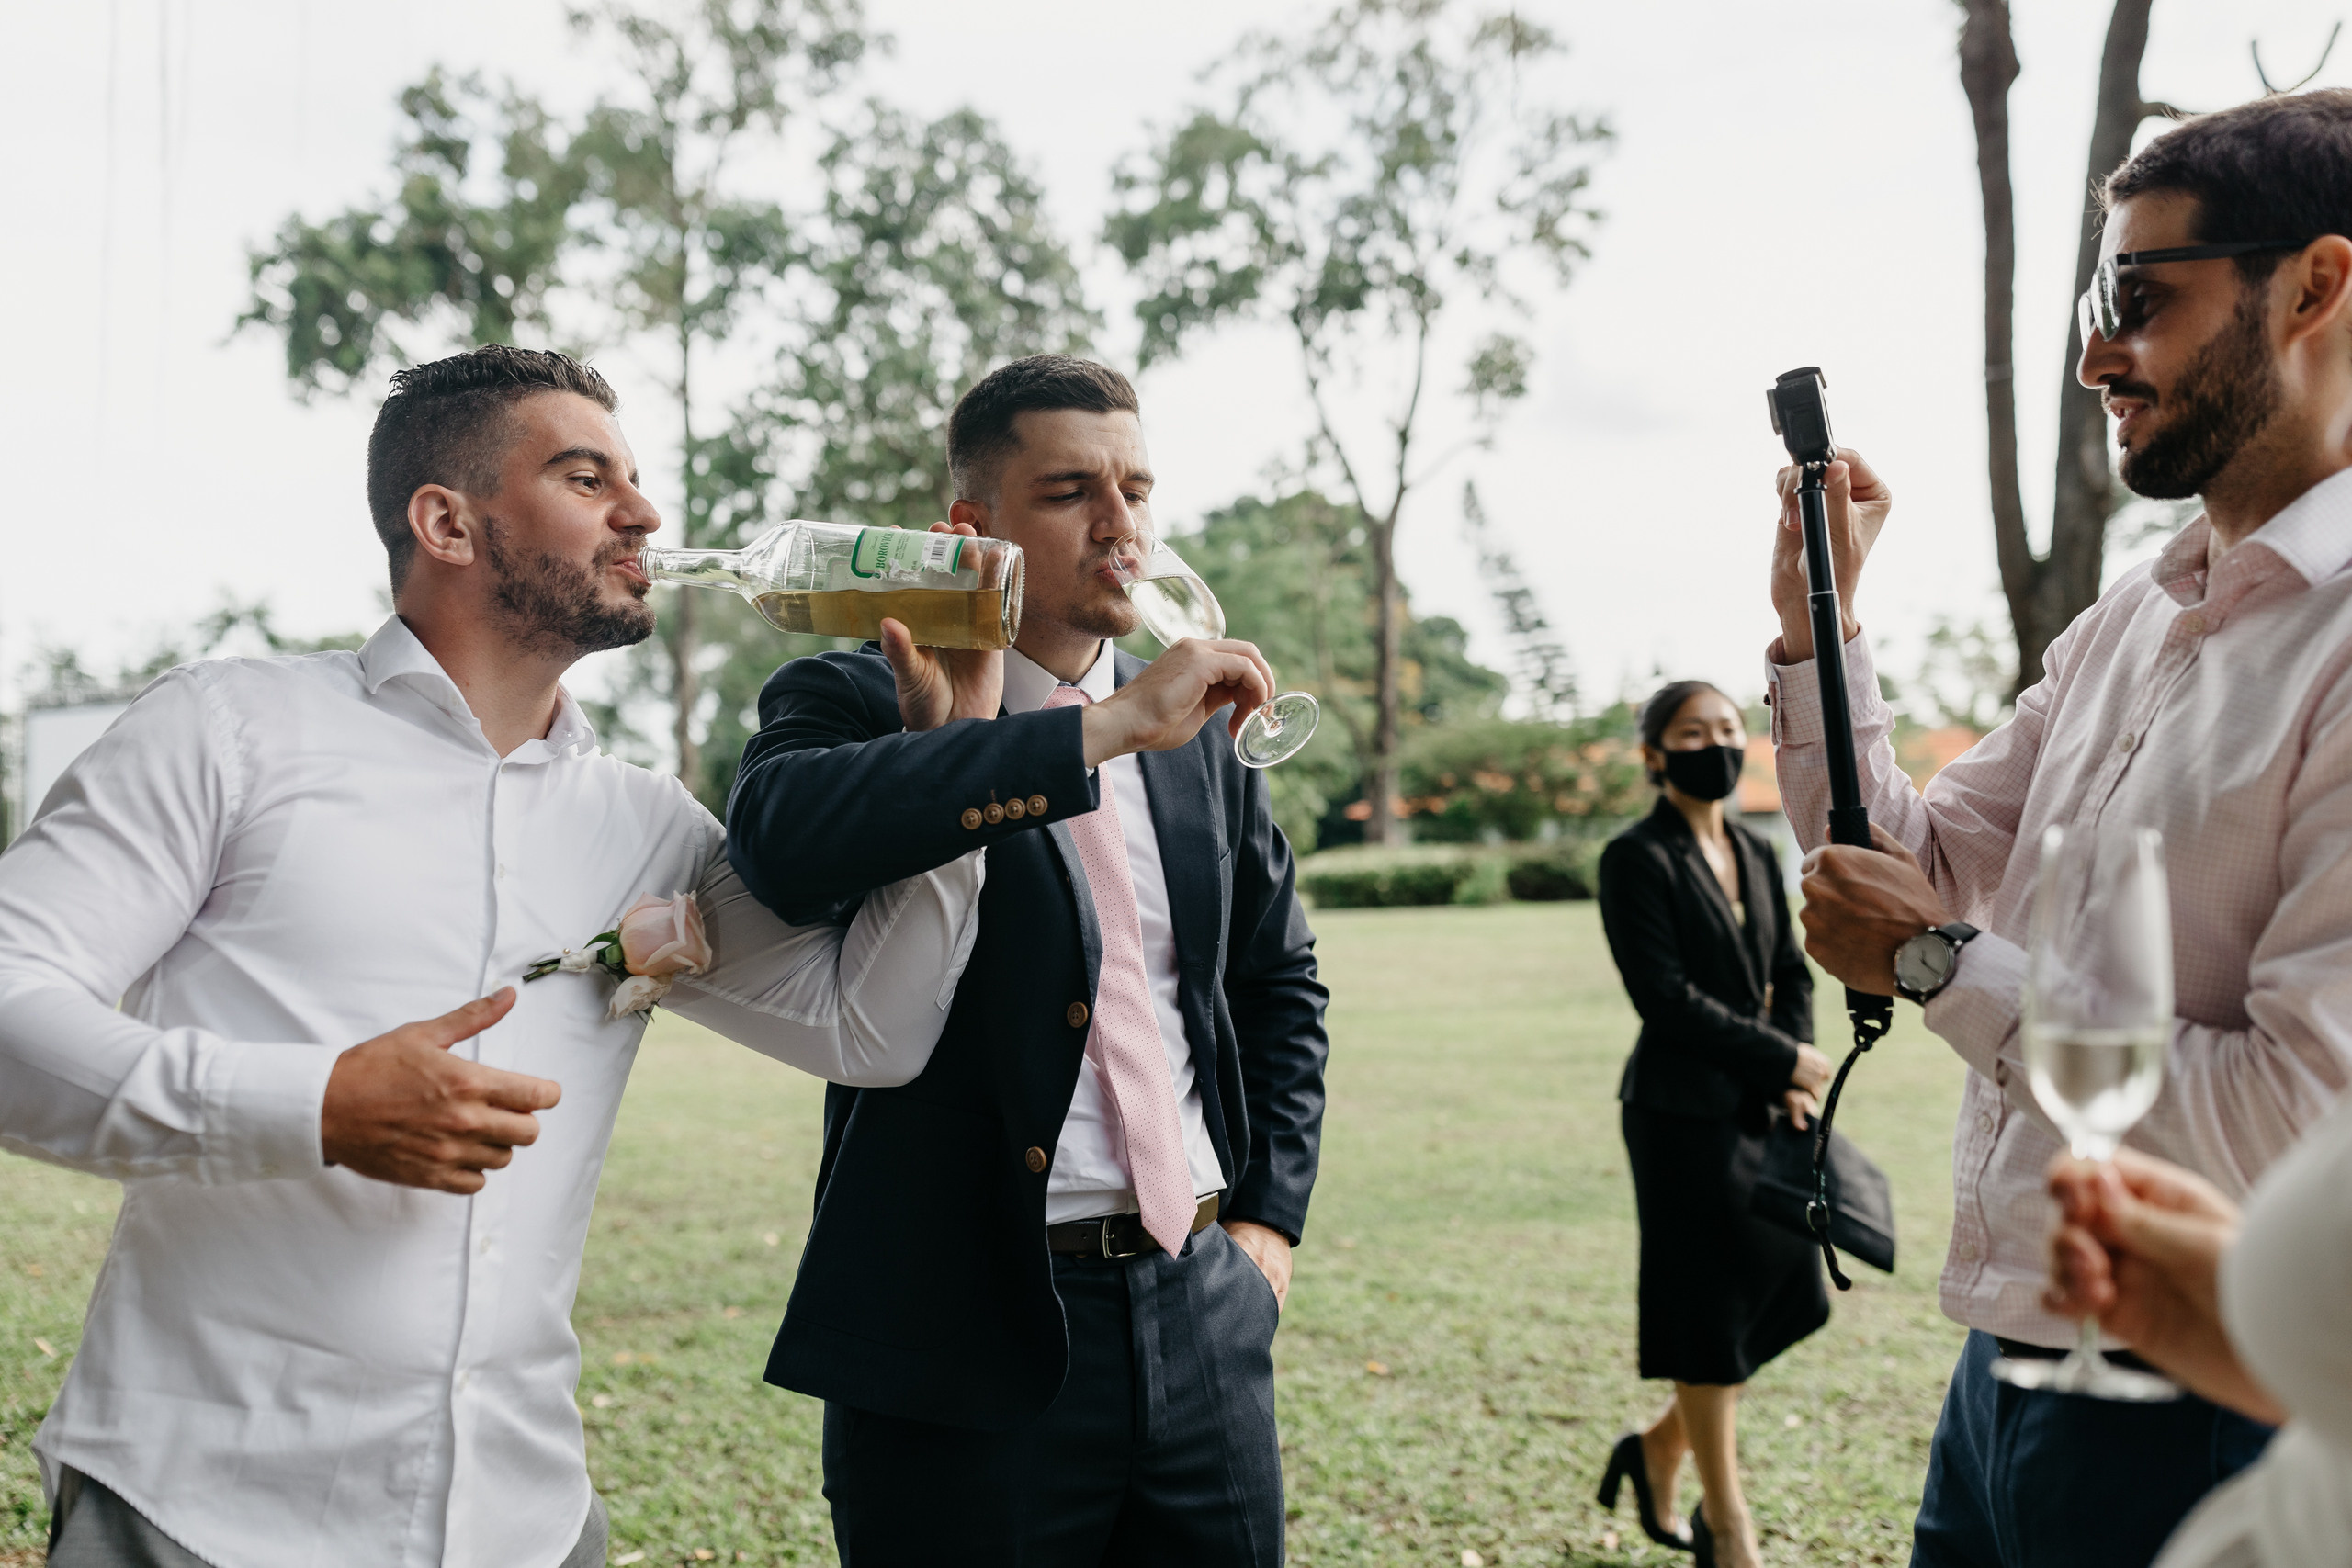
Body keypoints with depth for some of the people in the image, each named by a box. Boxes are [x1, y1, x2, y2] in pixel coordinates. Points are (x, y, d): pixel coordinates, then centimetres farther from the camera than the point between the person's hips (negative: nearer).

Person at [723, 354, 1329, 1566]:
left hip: (1205, 1322, 5)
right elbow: (782, 838, -30)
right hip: (971, 1340, -5)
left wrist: (1269, 1219, 11)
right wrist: (1110, 725, -27)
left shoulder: (1202, 735, 10)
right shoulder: (856, 701, -5)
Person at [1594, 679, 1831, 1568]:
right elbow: (1665, 997, -16)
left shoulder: (1757, 857, 13)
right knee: (1711, 1309, 1)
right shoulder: (1638, 859, -10)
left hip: (1758, 1104, 7)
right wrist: (1783, 1060, -12)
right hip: (1683, 1111, -7)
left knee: (1781, 1289, 10)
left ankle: (1660, 1449, 30)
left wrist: (1793, 1084, -3)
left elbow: (1791, 974, 13)